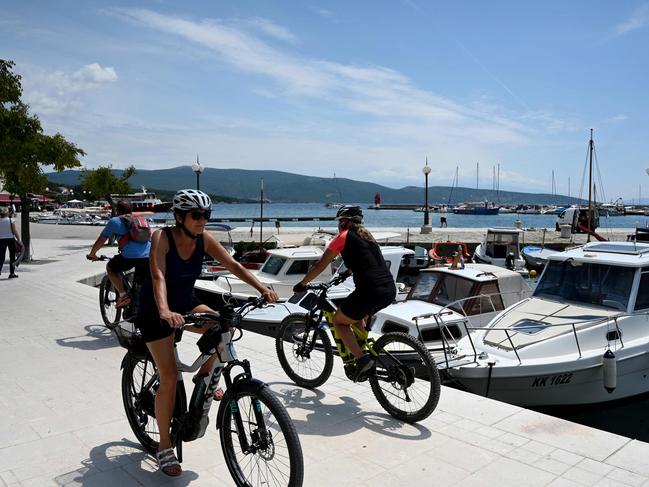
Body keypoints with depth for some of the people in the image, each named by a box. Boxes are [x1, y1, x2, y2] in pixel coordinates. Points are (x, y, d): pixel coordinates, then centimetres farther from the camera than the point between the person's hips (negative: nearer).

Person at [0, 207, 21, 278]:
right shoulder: (11, 220, -6)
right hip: (10, 239, -2)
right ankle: (12, 273, 8)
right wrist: (18, 240, -2)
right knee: (12, 256, 6)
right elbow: (14, 231, -8)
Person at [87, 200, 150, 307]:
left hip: (130, 256, -4)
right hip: (149, 256, 4)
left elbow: (100, 241, 22)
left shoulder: (114, 221, 15)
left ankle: (122, 294, 9)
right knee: (141, 286, 18)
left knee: (110, 268, 23)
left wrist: (92, 254, 39)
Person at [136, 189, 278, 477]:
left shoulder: (204, 239, -10)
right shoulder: (162, 237, -23)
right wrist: (164, 311, -54)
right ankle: (164, 447, 6)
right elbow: (158, 276, -37)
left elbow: (232, 264, -17)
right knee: (169, 377, -10)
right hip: (155, 310, -5)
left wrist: (261, 288, -31)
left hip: (185, 303, 5)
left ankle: (205, 375, 7)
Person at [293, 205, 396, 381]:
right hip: (390, 290, 8)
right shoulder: (366, 236, 23)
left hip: (371, 290, -8)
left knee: (339, 321, 12)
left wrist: (302, 284, 17)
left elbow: (320, 265, 6)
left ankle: (361, 359, 0)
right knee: (357, 316, 32)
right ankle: (367, 352, 28)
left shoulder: (344, 237, 2)